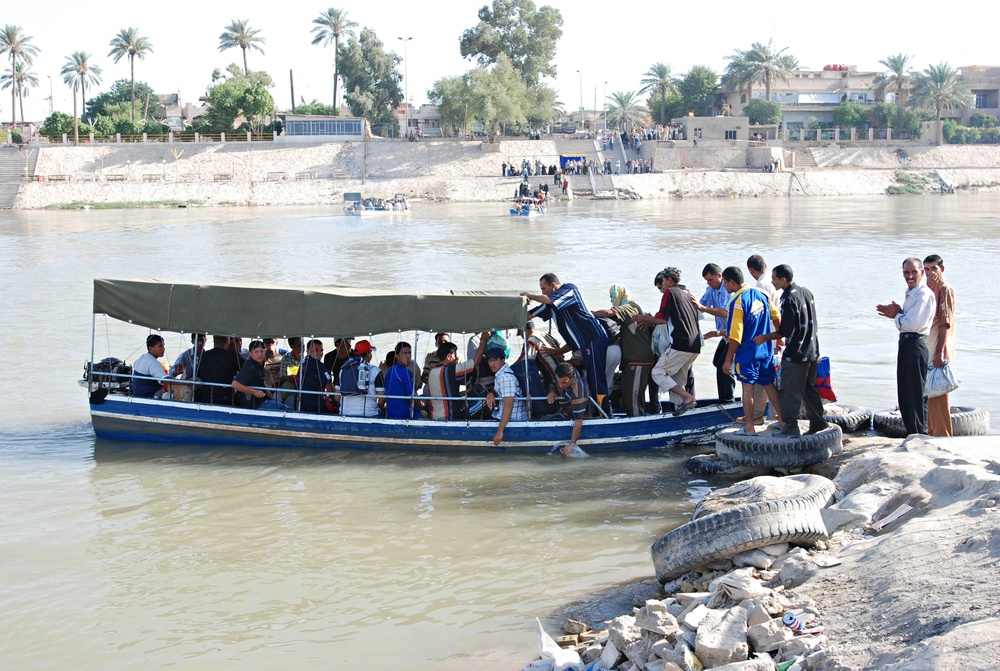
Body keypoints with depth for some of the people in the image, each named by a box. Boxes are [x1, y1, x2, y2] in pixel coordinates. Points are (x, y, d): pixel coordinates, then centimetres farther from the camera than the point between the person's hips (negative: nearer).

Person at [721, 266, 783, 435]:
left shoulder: (737, 302, -18)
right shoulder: (760, 294, 3)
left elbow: (735, 336, -19)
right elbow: (776, 317, 15)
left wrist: (728, 360, -13)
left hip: (747, 353, -7)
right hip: (766, 351, 7)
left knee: (747, 388, 1)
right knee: (769, 385, 16)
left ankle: (749, 427, 5)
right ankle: (782, 420, 20)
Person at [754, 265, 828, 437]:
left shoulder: (789, 300, -20)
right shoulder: (806, 292, 8)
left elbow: (785, 331, -19)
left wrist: (764, 338, -9)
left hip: (795, 354, -9)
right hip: (812, 351, 9)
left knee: (789, 393, -3)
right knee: (809, 389, 19)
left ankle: (791, 427, -4)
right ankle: (818, 422, 23)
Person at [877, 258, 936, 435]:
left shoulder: (924, 295, -14)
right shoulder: (911, 294, 17)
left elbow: (913, 323, -20)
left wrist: (896, 316, -3)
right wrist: (897, 314, 2)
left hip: (916, 345, -10)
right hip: (906, 344, 10)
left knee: (915, 395, -5)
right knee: (904, 395, 14)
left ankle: (919, 435, 0)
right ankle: (913, 434, 21)